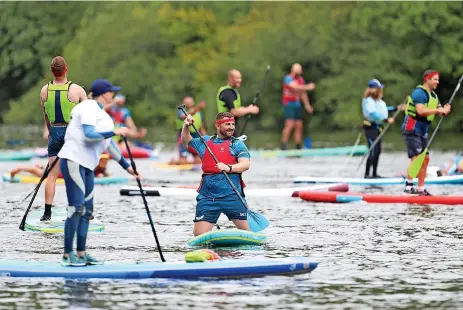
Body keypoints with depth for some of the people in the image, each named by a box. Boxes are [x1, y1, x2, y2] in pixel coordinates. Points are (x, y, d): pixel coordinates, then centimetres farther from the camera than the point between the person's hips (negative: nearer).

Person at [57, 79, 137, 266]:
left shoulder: (102, 115, 19)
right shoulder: (88, 108, -9)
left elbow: (109, 144, 25)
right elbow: (89, 134, -22)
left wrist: (126, 166, 26)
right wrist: (115, 132, -17)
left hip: (87, 166, 10)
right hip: (73, 161, -10)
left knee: (86, 210, 8)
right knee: (76, 208, -13)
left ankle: (81, 254, 11)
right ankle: (67, 255, -12)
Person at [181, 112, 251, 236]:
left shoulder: (237, 144, 7)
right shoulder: (205, 142, 19)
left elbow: (245, 164, -7)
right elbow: (186, 142, 30)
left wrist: (229, 168, -25)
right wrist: (186, 126, 11)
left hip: (232, 195, -3)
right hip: (208, 196, 3)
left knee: (246, 230, -7)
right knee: (199, 234, -5)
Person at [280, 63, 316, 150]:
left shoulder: (301, 79, 11)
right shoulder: (288, 78, -13)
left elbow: (303, 93, 18)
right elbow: (296, 87, -29)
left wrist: (307, 105, 14)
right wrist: (308, 87, -34)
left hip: (297, 105, 8)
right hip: (289, 105, -8)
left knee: (299, 126, 5)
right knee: (290, 125, -17)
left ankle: (298, 146, 11)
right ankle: (283, 146, -14)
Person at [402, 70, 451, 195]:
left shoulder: (433, 95, 15)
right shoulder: (419, 92, -15)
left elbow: (439, 112, 12)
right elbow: (420, 111, -28)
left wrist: (444, 110, -10)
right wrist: (438, 110, -26)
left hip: (422, 132, 10)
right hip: (412, 130, -10)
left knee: (425, 159, 9)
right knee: (416, 158, -18)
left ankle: (421, 189, 13)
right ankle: (408, 186, -20)